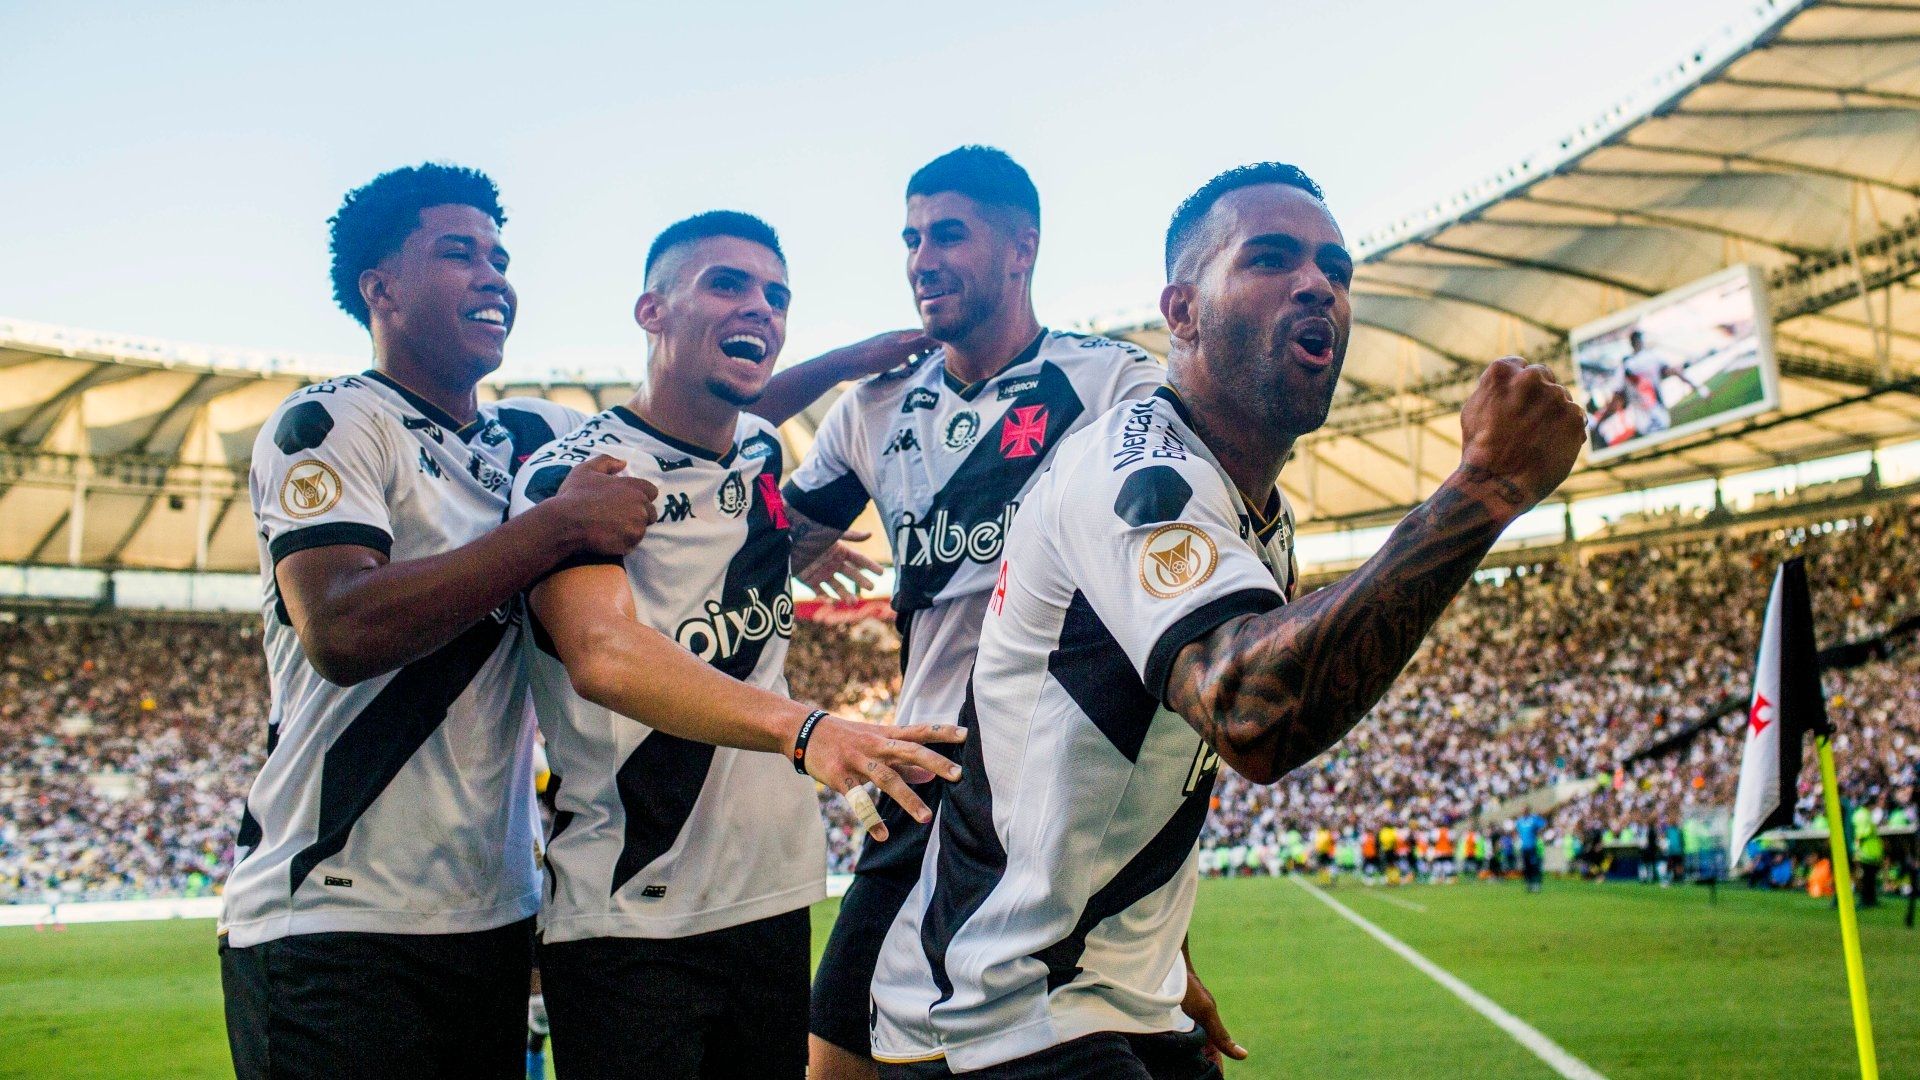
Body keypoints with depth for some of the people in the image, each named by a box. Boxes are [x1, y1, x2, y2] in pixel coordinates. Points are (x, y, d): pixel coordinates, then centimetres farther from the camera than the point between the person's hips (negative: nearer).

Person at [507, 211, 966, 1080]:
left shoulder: (764, 454, 9)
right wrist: (803, 730, -44)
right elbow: (605, 657, -32)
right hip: (628, 928, -7)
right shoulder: (577, 472, -14)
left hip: (772, 902, 7)